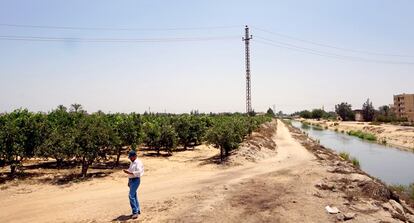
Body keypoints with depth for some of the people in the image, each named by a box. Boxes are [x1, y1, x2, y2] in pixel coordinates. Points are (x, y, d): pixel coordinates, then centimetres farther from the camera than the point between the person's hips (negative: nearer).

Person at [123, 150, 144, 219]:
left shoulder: (138, 163, -13)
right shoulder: (132, 163, 16)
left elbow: (138, 172, -24)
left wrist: (129, 172, -30)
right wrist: (129, 181, 20)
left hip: (135, 180, -9)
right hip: (131, 180, 9)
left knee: (131, 196, -15)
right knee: (134, 196, 12)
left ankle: (135, 212, -12)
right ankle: (138, 210, 21)